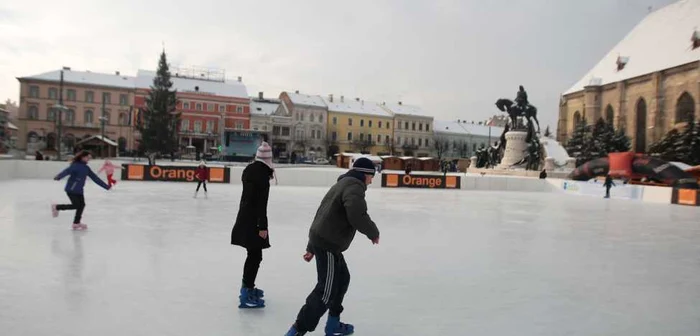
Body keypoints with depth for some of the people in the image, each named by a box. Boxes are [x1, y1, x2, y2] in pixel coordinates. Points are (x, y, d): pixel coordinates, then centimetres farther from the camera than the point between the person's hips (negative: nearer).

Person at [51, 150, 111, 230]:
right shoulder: (76, 165, -13)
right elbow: (67, 171, -30)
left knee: (81, 205, 4)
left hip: (79, 190, 8)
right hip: (71, 189, -8)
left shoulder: (86, 168, 10)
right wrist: (58, 177, -51)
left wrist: (106, 186, 16)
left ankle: (76, 223, 15)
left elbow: (95, 178, 14)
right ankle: (56, 207, 16)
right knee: (76, 205, -7)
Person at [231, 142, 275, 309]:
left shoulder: (250, 169, 8)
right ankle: (247, 294, -1)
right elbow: (261, 203, -22)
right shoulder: (262, 173, -18)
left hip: (245, 217, 9)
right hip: (253, 220, -9)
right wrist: (263, 226, -21)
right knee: (255, 256, -3)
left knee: (253, 254, 21)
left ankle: (247, 286, 33)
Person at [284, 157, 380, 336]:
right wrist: (373, 232, -10)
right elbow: (357, 216, -30)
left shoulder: (343, 184, 20)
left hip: (321, 241, 11)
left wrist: (311, 248, 25)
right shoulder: (354, 186, -12)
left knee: (342, 278, 22)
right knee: (327, 290, -5)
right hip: (328, 245, -11)